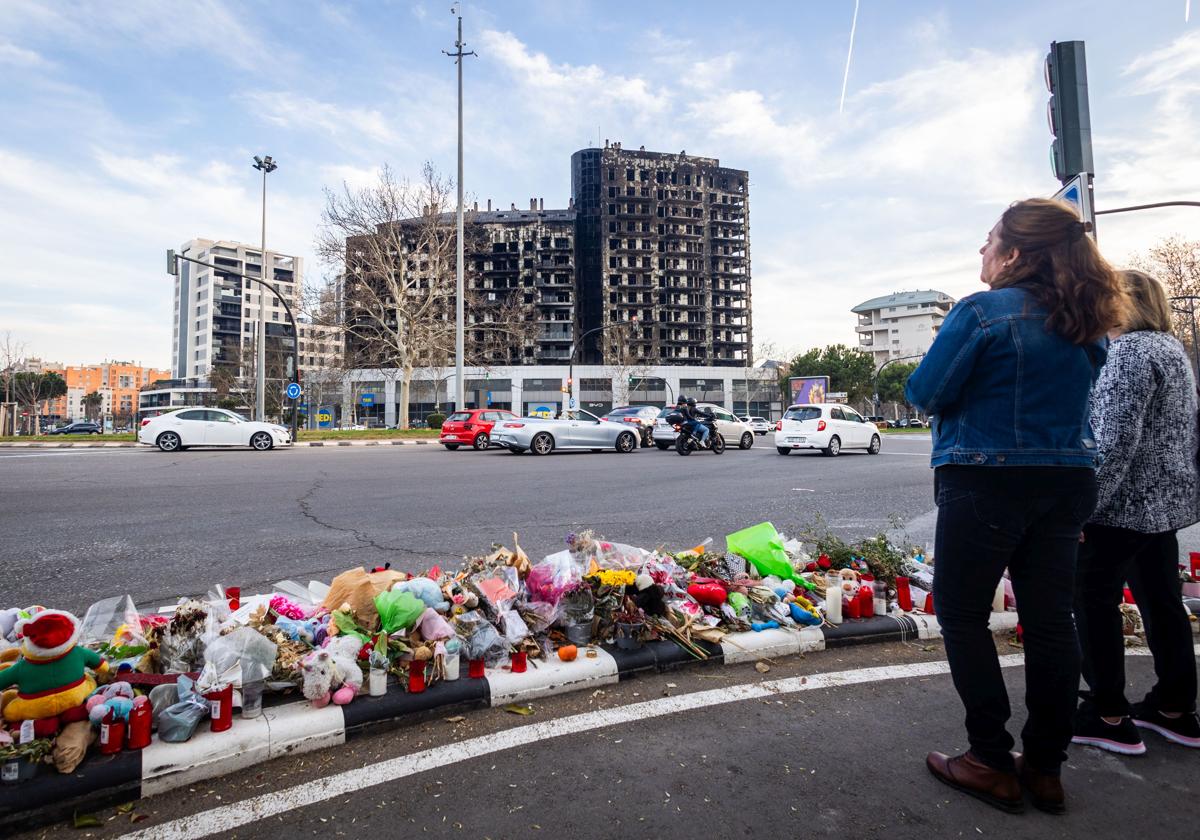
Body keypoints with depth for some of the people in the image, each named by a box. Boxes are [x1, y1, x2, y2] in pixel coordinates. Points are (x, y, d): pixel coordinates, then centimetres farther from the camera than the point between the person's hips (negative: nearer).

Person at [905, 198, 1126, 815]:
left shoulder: (982, 312, -14)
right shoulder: (1085, 324, 10)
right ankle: (1045, 768, 25)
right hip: (1065, 485, 8)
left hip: (986, 484, -7)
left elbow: (925, 393, -11)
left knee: (961, 617, 7)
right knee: (1049, 619, 12)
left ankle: (992, 763, 15)